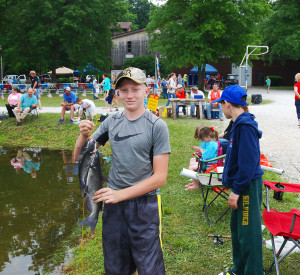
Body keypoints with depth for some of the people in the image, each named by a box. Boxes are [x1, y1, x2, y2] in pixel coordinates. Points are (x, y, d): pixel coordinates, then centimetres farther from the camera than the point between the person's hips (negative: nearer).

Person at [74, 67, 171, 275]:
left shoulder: (157, 125, -9)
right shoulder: (112, 122, 4)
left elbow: (160, 177, -11)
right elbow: (79, 157, 9)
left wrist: (121, 194, -17)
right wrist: (84, 134, -11)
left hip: (144, 202, -4)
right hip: (113, 203, 4)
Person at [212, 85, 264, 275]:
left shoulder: (245, 126, -21)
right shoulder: (239, 124, 10)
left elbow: (248, 162, -24)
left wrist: (237, 190, -21)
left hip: (248, 187, -11)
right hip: (241, 186, 11)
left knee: (248, 233, -2)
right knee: (237, 228, 20)